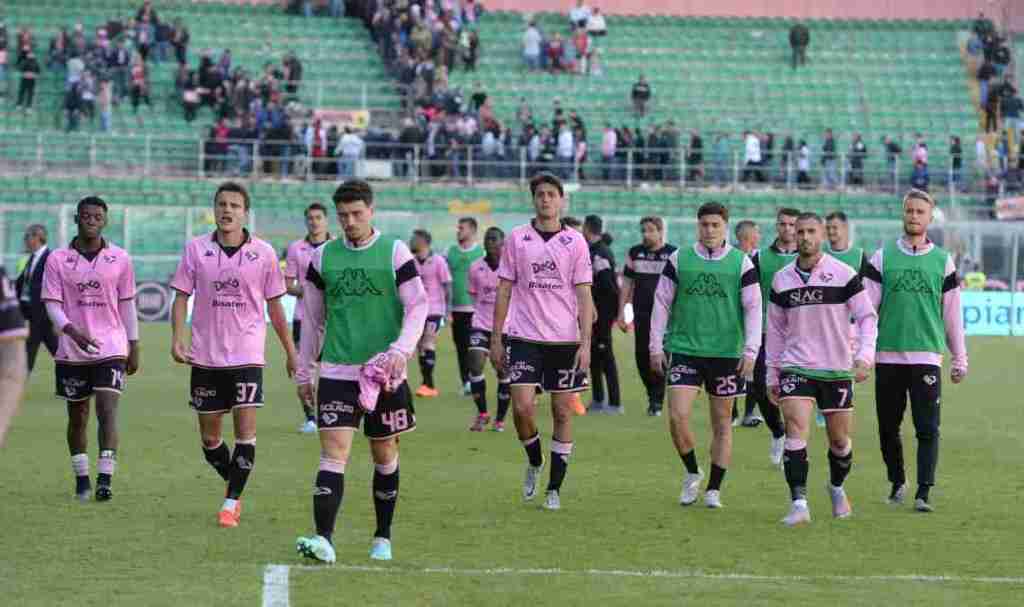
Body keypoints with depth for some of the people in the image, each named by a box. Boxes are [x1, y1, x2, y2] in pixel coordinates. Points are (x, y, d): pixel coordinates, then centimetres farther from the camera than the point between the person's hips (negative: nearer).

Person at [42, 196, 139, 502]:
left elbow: (127, 303, 9)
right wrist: (72, 331, -22)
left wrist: (133, 346, 9)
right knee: (77, 417, 9)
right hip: (72, 351, 1)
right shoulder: (57, 260, 0)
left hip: (111, 349, -1)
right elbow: (52, 304, -5)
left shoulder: (120, 259, 3)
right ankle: (82, 479, 22)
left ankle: (104, 479, -16)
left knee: (107, 411, -14)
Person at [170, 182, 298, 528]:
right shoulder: (196, 249, 0)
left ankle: (231, 502, -5)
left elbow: (274, 305, 7)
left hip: (247, 356, -2)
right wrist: (177, 338, -11)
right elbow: (181, 296, 3)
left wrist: (290, 351, 9)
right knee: (209, 437, 7)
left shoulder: (263, 253, -1)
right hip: (205, 356, 2)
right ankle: (234, 486, 31)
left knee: (245, 430, -12)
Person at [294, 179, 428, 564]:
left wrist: (401, 350, -17)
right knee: (333, 453, -11)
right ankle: (324, 540, -20)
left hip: (383, 372, -1)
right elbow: (313, 318, 14)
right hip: (336, 372, 1)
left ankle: (383, 539, 21)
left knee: (385, 455, 9)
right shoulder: (323, 257, 6)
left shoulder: (395, 252, -1)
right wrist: (304, 372, 15)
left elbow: (418, 305, -2)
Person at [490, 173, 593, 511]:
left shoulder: (575, 242, 2)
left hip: (565, 339, 0)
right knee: (522, 407, -11)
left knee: (562, 412, 3)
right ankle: (534, 462, 18)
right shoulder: (517, 239, 4)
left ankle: (555, 488, 12)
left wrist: (585, 343, -8)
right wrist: (495, 339, 3)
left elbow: (584, 295, 0)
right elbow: (504, 290, 7)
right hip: (524, 337, 0)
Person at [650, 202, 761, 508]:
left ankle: (714, 489, 17)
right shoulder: (679, 259, 3)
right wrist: (656, 346, 4)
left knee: (722, 423, 6)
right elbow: (661, 303, 8)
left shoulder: (741, 262, 0)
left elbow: (753, 308, 0)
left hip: (726, 354, 0)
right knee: (677, 418, -10)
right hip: (684, 350, 0)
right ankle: (692, 472, 15)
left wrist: (750, 352, -7)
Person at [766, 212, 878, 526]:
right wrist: (772, 376, 12)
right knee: (796, 430, -16)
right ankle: (799, 504, -17)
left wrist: (865, 355, -17)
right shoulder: (782, 279, 4)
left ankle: (837, 489, 37)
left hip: (837, 370, -1)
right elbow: (775, 329, 13)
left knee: (840, 441, 8)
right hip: (795, 367, 1)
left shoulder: (843, 274, -5)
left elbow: (867, 316, -2)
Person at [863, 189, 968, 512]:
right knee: (888, 428, 7)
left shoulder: (942, 261, 7)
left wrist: (960, 359, 11)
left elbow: (953, 313, 11)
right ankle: (897, 483, 25)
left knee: (927, 429, -7)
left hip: (927, 355, -1)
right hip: (888, 355, 1)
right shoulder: (882, 257, 5)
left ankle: (924, 492, -4)